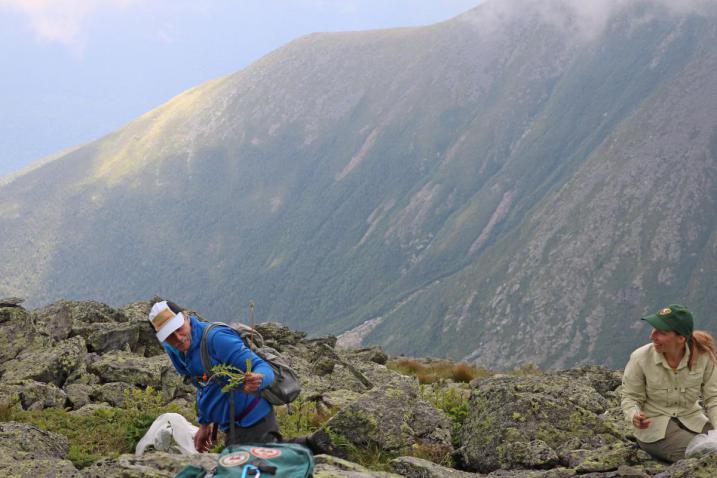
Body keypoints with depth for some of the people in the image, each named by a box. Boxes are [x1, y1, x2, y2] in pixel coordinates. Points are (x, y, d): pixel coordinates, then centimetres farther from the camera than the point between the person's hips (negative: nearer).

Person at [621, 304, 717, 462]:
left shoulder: (703, 357, -11)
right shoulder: (640, 358, -14)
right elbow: (630, 397, -3)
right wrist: (634, 416, -26)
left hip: (692, 420, 3)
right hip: (654, 426, -3)